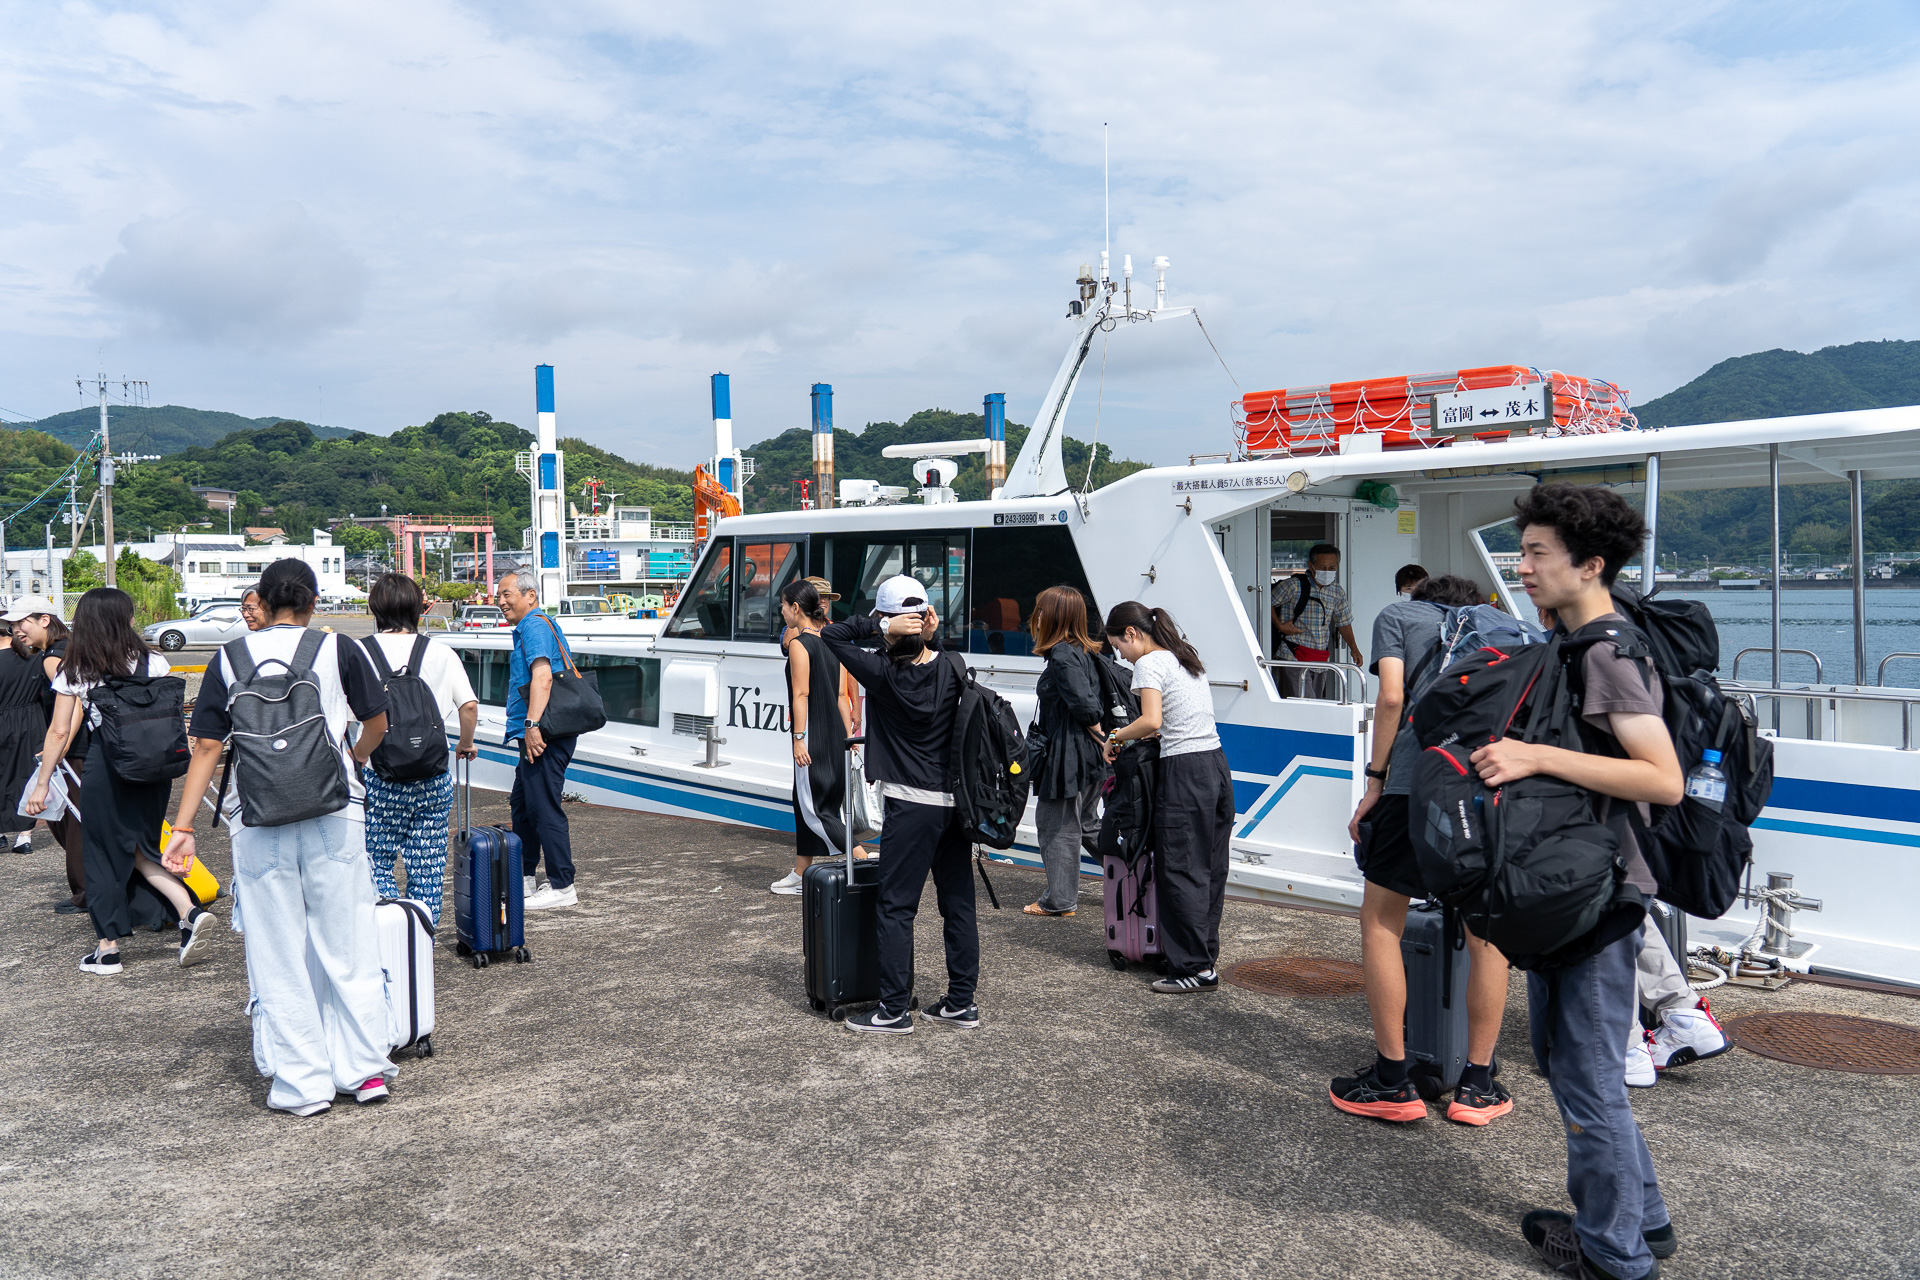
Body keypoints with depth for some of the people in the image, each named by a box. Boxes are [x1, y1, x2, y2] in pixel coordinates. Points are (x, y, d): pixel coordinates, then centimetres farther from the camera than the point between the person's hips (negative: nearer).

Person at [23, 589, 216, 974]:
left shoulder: (73, 671, -1)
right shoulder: (152, 662, 0)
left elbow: (59, 731, -1)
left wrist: (42, 782, 6)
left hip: (104, 766, -2)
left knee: (103, 854, 10)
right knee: (139, 848, 16)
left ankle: (108, 948, 17)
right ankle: (190, 910, -5)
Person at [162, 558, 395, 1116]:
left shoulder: (230, 658, 5)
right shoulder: (338, 650, 1)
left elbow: (206, 746, 1)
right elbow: (377, 724, 9)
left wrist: (182, 827, 3)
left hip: (261, 823, 1)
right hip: (334, 817, -1)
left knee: (279, 959, 8)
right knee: (348, 946, 9)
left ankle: (302, 1084, 13)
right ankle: (365, 1068, 14)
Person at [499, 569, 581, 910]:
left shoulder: (534, 626, -12)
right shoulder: (542, 624, 21)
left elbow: (542, 676, -26)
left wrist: (533, 724, -31)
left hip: (543, 736, -11)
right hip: (537, 735, 11)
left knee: (543, 808, -8)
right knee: (522, 805, 19)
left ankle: (562, 887, -4)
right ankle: (524, 877, 29)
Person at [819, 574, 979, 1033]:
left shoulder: (884, 674, -13)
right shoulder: (952, 666, -1)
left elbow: (831, 635, -4)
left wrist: (880, 627, -17)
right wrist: (932, 631, 0)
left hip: (911, 806, -6)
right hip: (956, 801, 6)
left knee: (896, 908, 3)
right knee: (959, 904, 11)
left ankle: (894, 1010, 7)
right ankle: (962, 1003, 19)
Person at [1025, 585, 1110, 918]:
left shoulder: (1063, 655, -18)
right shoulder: (1086, 652, 10)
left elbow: (1084, 706, -26)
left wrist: (1101, 738, -10)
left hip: (1068, 756, -10)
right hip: (1090, 755, 10)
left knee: (1058, 826, 4)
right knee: (1088, 824, 21)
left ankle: (1061, 900, 14)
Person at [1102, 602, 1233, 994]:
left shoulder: (1149, 663, -8)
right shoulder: (1186, 658, 19)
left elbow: (1151, 721, -22)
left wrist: (1116, 737, -7)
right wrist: (1131, 737, 20)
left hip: (1185, 773, -9)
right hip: (1217, 766, 9)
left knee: (1180, 871, -2)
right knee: (1210, 869, 12)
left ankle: (1194, 968, 2)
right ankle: (1206, 957, 20)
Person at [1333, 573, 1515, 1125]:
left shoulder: (1398, 614, 17)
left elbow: (1392, 697, 1)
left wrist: (1375, 782, 4)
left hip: (1420, 777, -4)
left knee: (1380, 922, 8)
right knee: (1487, 935, 14)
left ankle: (1392, 1081, 11)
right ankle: (1477, 1085, 20)